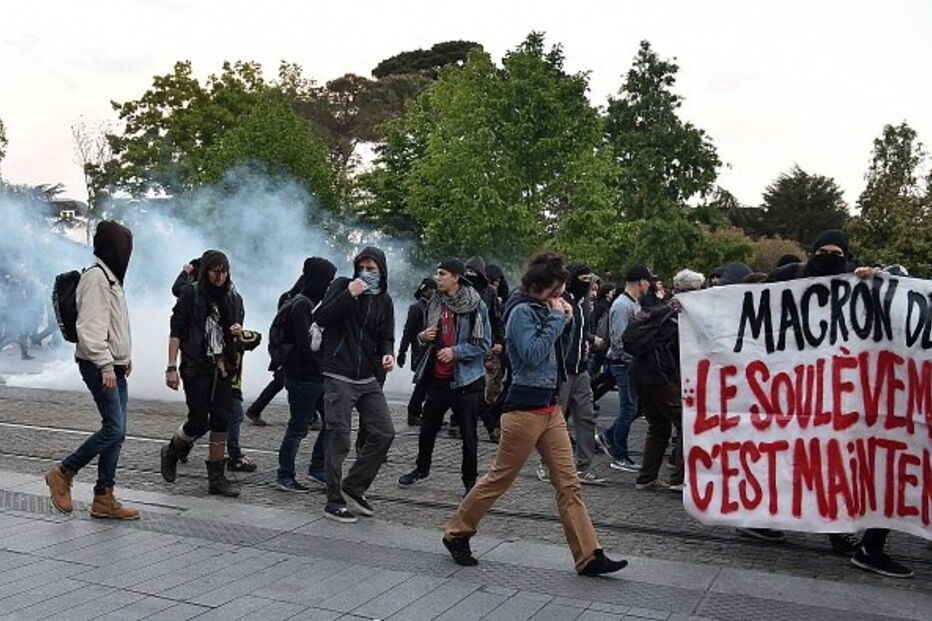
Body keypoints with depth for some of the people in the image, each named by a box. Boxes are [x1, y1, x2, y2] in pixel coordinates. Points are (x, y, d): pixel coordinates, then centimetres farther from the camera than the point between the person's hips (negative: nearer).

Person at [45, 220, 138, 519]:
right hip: (100, 367, -10)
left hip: (114, 367, 10)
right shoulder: (96, 277, -13)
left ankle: (104, 498, 13)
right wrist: (106, 365, -23)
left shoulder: (111, 277, 19)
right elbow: (90, 328, -20)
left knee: (116, 432, 8)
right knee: (114, 428, -13)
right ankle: (63, 473, 5)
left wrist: (125, 356, 23)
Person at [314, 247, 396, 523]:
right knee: (339, 440, -2)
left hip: (369, 379, 6)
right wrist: (349, 294, -22)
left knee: (384, 433, 4)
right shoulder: (343, 286, -3)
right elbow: (320, 318, -13)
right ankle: (334, 502, 11)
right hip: (339, 378, -5)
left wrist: (388, 354, -7)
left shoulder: (384, 300, 11)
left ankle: (353, 487, 20)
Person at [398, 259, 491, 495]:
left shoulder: (476, 306, -10)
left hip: (466, 380, -5)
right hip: (437, 378, 5)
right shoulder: (435, 303, 8)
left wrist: (456, 351, -19)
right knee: (427, 428, 17)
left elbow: (484, 344, -9)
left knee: (468, 434, 4)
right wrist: (423, 337, -2)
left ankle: (470, 481, 18)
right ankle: (422, 468, 39)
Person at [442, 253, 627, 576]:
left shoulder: (542, 309, 12)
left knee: (569, 483, 5)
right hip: (525, 408, -8)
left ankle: (589, 556, 8)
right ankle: (456, 533, 22)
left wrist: (562, 319, 4)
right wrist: (557, 318, -15)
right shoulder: (522, 311, -12)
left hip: (550, 407, 8)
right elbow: (532, 354, -24)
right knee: (499, 478, 4)